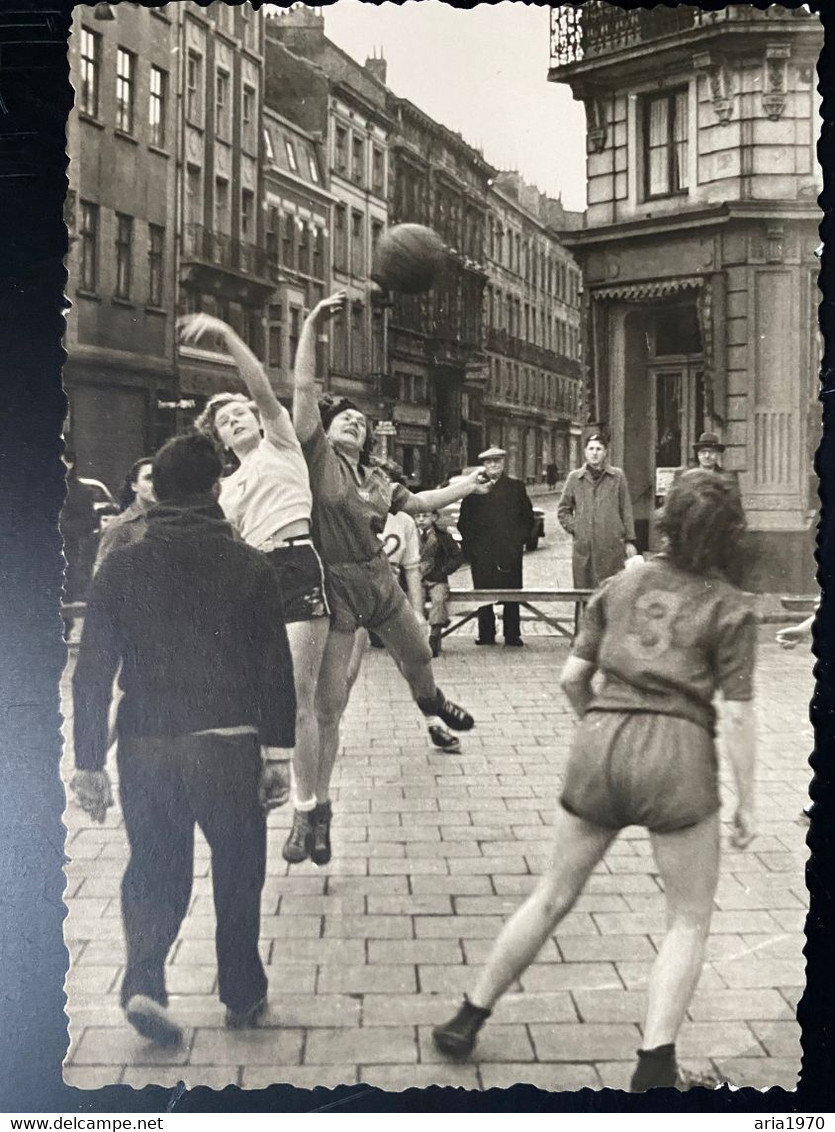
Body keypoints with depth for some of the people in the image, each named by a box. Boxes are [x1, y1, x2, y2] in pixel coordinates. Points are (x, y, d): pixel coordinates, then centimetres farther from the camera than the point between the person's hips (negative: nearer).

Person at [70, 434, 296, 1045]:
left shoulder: (121, 567, 2)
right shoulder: (250, 567, -3)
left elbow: (92, 673, 1)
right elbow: (276, 669, -4)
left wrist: (89, 763, 6)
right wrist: (279, 753, 3)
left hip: (144, 746, 2)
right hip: (227, 746, -1)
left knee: (153, 869, 16)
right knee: (238, 870, 14)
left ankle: (144, 982, -2)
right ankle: (243, 996, 25)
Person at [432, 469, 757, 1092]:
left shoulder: (620, 585, 11)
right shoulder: (731, 609, 0)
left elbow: (572, 677, 11)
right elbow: (737, 715, -5)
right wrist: (746, 803, 3)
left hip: (600, 743, 4)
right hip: (677, 755, -4)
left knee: (553, 896, 18)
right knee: (690, 922, 13)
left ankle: (468, 1021, 25)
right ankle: (655, 1067, 5)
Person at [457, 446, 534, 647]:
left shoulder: (516, 487, 11)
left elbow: (528, 516, 12)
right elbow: (463, 521, 11)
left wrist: (520, 540, 1)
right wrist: (469, 544, 1)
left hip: (510, 551, 0)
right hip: (481, 553, 0)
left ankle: (512, 635, 4)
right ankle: (486, 635, 8)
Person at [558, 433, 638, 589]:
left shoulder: (617, 476, 5)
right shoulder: (574, 478, 9)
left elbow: (626, 510, 7)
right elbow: (563, 509, 17)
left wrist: (629, 541, 4)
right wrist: (573, 528, 4)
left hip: (612, 548, -1)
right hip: (583, 547, 1)